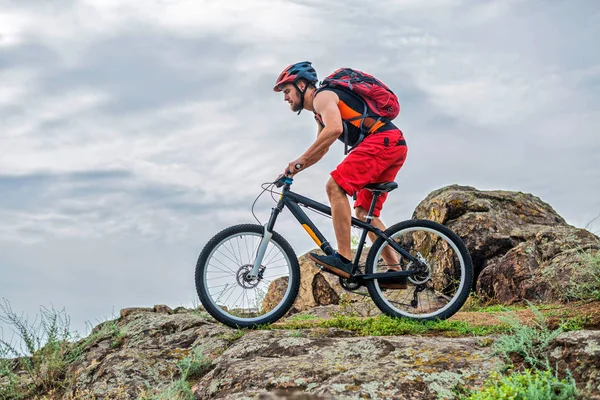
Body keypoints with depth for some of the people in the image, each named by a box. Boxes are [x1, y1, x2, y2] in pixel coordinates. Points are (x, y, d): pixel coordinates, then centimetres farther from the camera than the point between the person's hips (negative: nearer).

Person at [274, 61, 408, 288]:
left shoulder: (322, 96, -4)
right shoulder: (321, 112, 27)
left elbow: (334, 129, -24)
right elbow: (320, 149, 37)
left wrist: (300, 160, -20)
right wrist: (292, 172, 27)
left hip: (384, 140, -11)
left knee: (335, 186, -19)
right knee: (364, 213, 10)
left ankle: (344, 259, -25)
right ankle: (396, 272, 5)